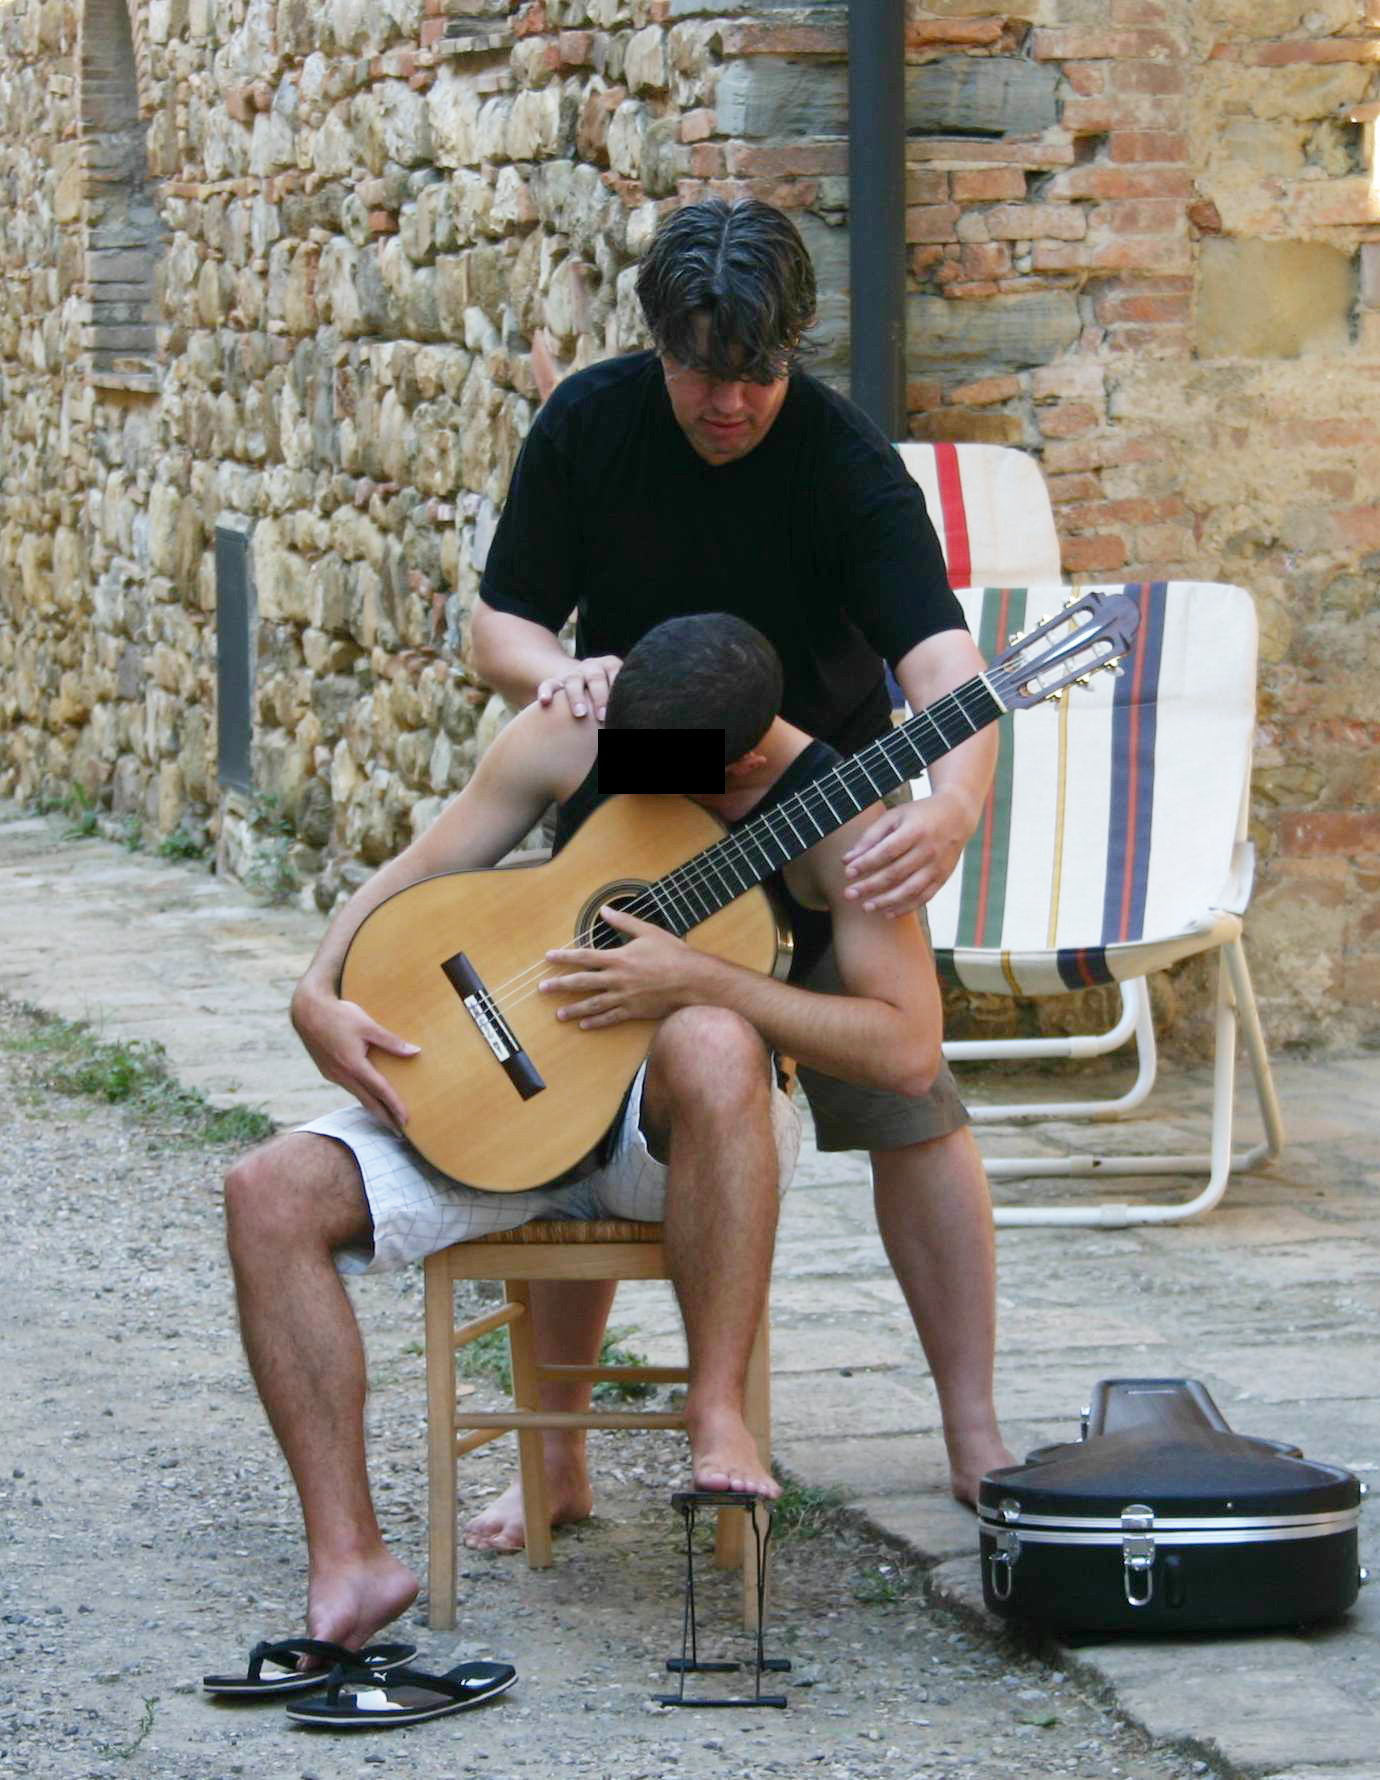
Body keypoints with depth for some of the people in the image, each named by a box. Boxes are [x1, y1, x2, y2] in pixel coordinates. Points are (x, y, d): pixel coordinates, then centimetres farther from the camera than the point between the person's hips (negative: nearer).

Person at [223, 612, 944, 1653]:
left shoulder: (836, 818, -15)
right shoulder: (571, 739, -5)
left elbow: (909, 1051, -22)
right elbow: (407, 881, 4)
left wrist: (693, 981, -29)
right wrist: (319, 998, -16)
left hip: (685, 1132, -4)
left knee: (711, 1043, -42)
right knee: (272, 1195, -19)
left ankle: (718, 1411, -31)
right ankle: (348, 1560, -21)